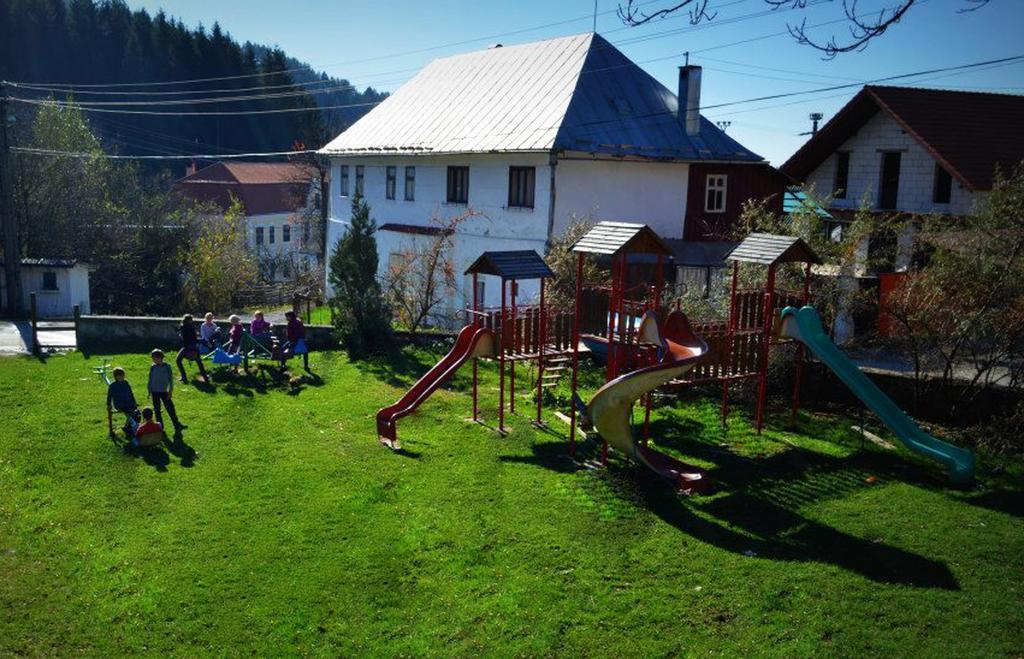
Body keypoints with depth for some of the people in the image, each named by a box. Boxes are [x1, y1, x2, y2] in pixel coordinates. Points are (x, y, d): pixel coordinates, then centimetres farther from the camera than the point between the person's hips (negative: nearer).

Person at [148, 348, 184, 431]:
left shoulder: (167, 366, -6)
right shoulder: (153, 367, -3)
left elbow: (171, 379, -2)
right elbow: (150, 379, 5)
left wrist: (170, 391, -5)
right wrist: (150, 391, 4)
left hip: (164, 391, -1)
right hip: (155, 392, 1)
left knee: (170, 408, -2)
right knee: (157, 409, 7)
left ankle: (177, 425, 3)